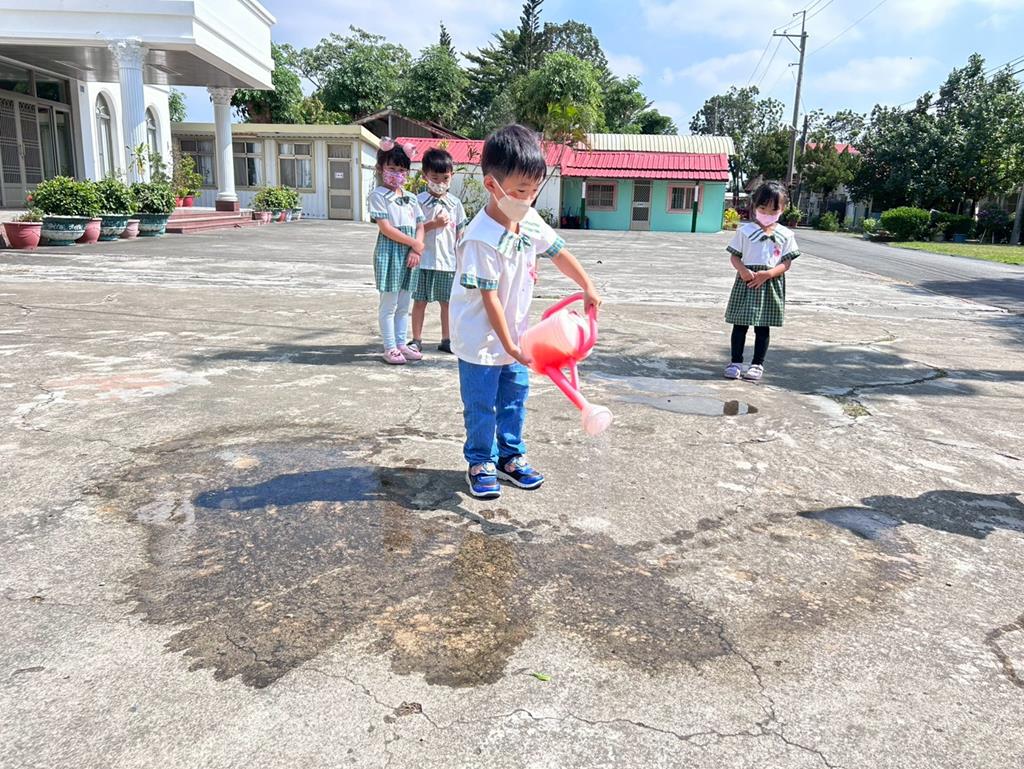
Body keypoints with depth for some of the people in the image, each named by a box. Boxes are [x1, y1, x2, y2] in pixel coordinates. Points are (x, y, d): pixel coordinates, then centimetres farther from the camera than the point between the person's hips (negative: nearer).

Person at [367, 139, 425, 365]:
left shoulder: (411, 198, 13)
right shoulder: (378, 196, -7)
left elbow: (419, 226, 8)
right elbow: (386, 228, -15)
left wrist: (416, 250, -10)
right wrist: (415, 244, -14)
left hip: (409, 255, 6)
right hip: (389, 253, -6)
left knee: (403, 304, 13)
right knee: (389, 304, 1)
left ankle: (401, 343, 23)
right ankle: (390, 347, 8)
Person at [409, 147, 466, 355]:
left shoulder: (455, 203, 6)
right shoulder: (419, 201, -3)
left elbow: (460, 233, 9)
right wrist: (434, 224, -18)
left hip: (448, 261, 3)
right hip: (424, 261, -2)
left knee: (447, 302, 9)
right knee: (420, 301, 5)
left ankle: (446, 340, 21)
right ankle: (416, 340, 16)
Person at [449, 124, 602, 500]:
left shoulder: (530, 221, -4)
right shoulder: (481, 240, -27)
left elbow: (558, 252, 12)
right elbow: (489, 298, -24)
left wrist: (588, 288, 9)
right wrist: (509, 346, -21)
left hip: (514, 333, 7)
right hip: (481, 339, -7)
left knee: (514, 399, 17)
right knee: (481, 406, 6)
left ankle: (510, 456, 32)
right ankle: (481, 463, 24)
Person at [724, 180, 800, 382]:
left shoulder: (785, 235, 2)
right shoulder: (744, 231, 0)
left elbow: (786, 263, -1)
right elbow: (734, 256, 1)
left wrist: (768, 274, -17)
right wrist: (743, 271, -18)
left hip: (771, 284, 1)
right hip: (746, 282, 0)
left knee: (763, 326, 8)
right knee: (740, 323, 3)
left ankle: (757, 364, 17)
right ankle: (736, 362, 14)